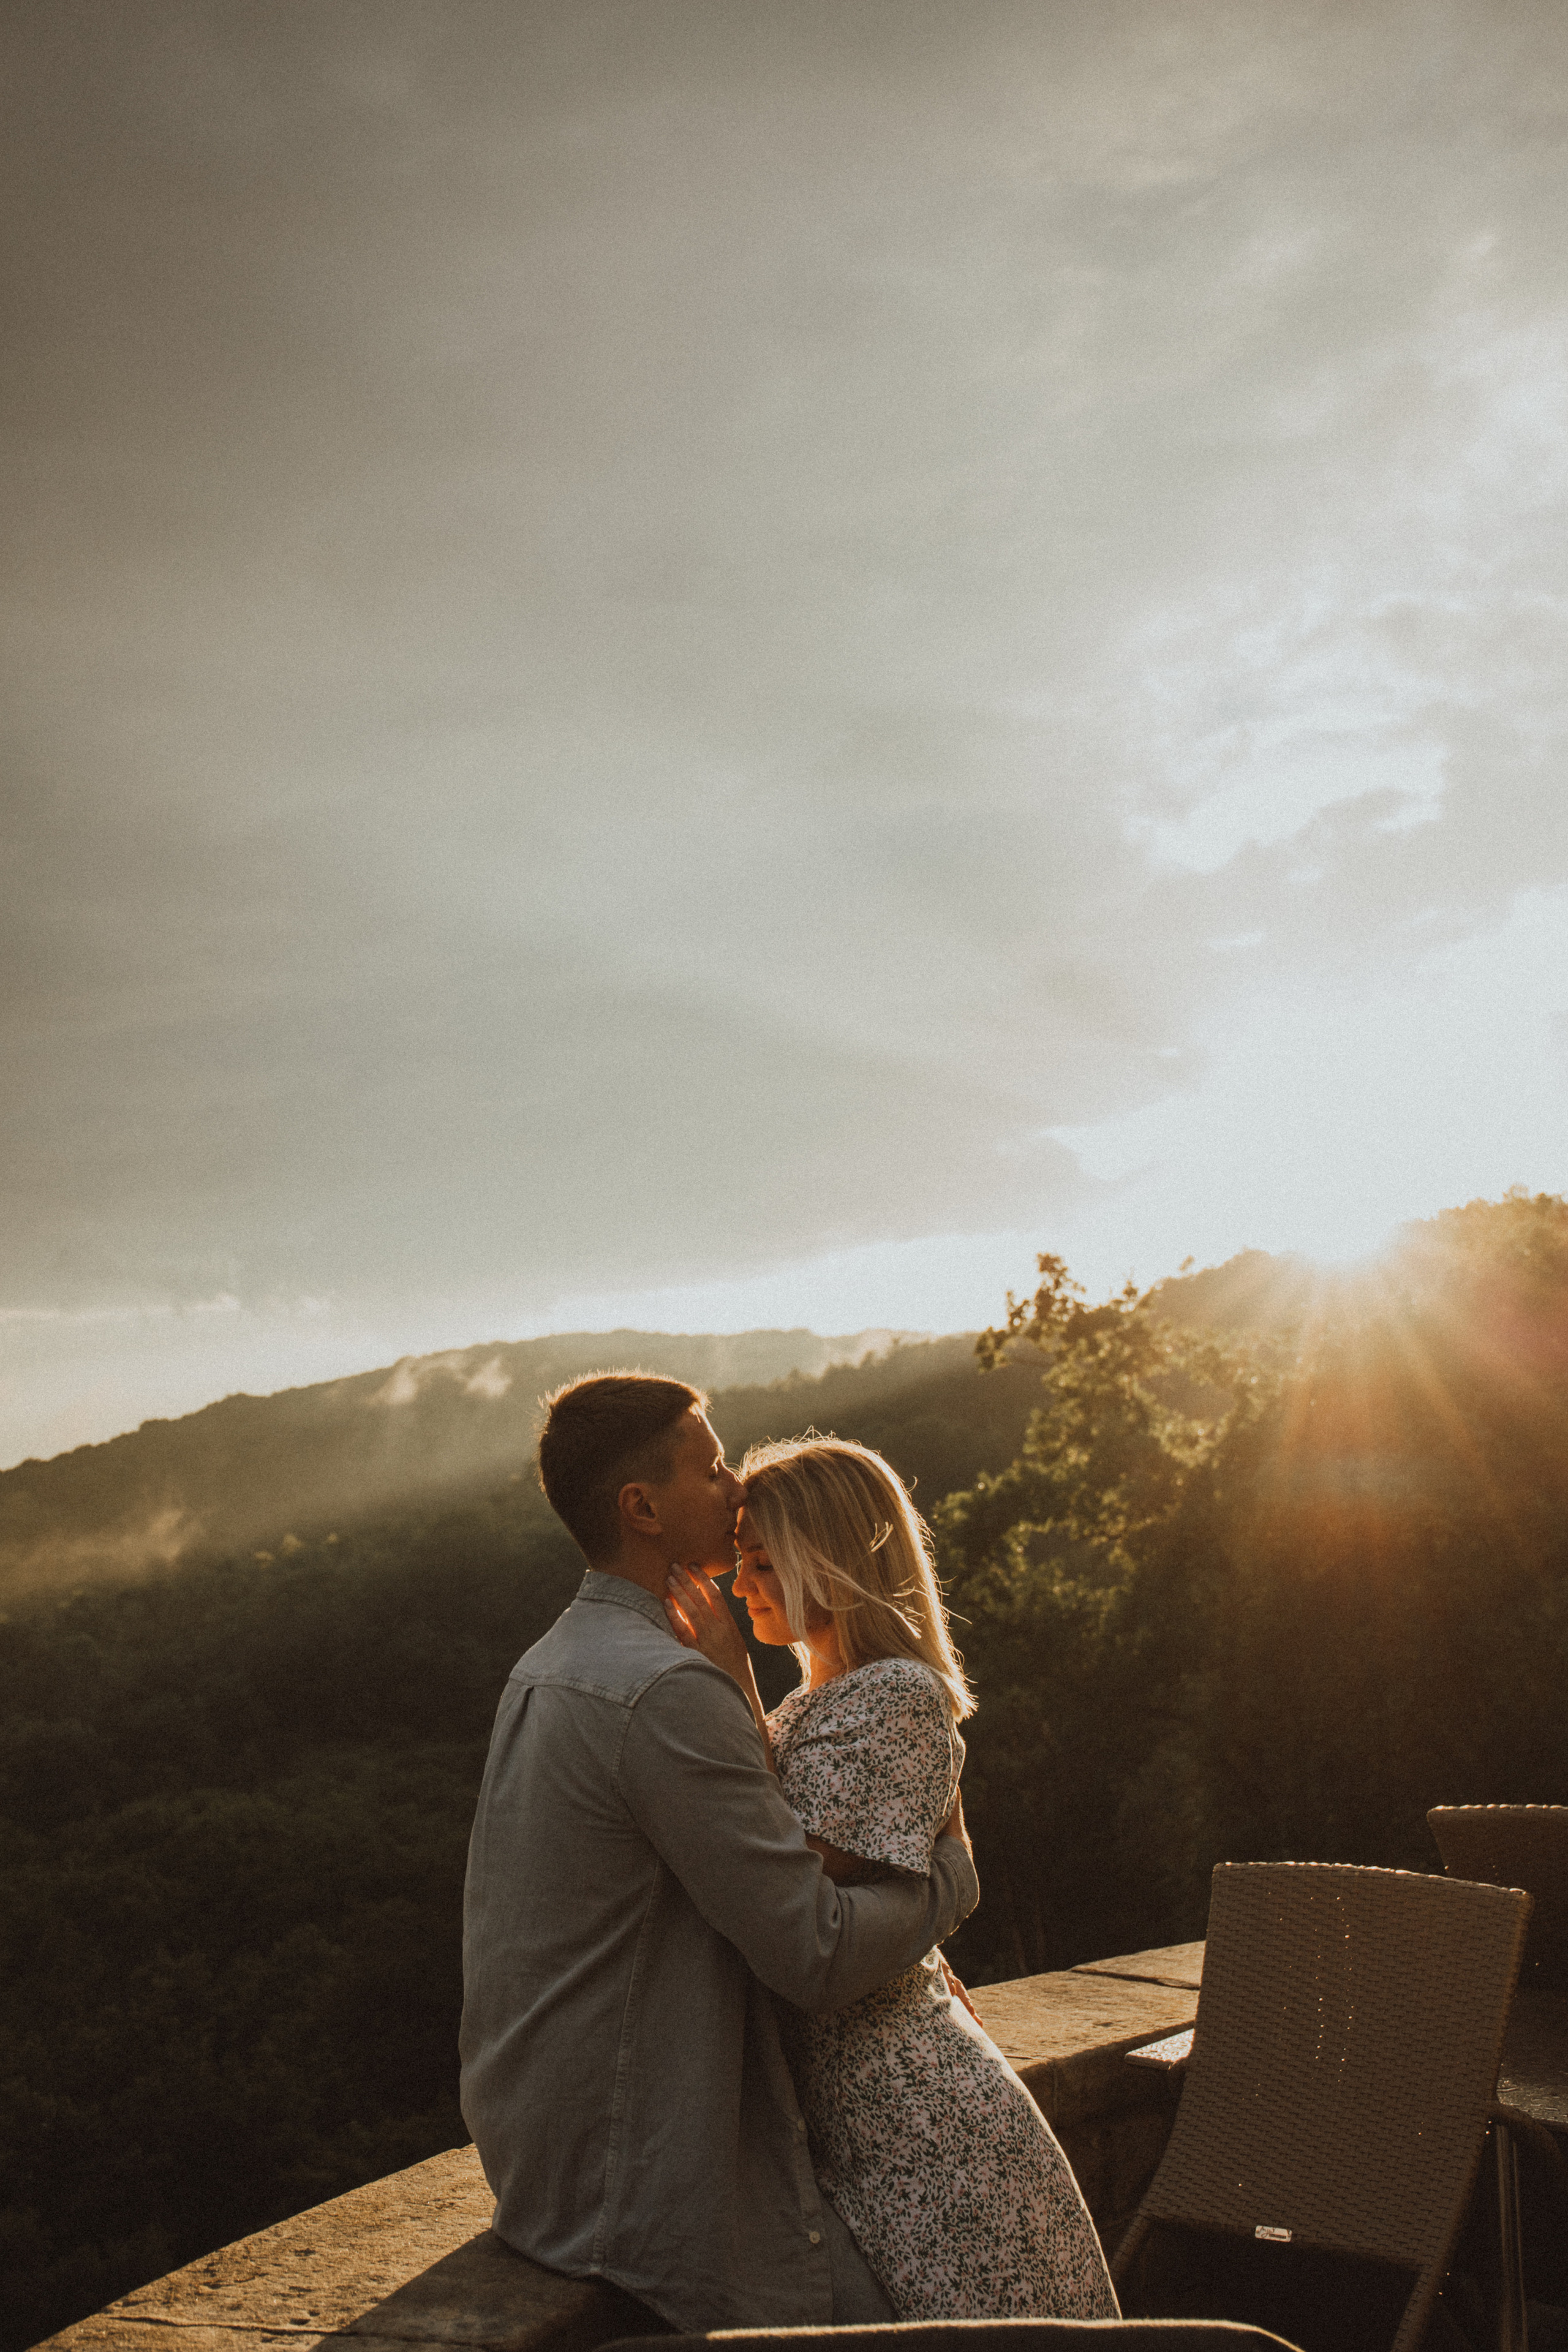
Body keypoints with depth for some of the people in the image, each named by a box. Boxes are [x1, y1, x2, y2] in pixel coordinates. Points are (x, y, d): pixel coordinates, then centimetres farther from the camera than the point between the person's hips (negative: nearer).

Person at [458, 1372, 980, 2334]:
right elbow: (819, 1956, -20)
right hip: (647, 2192, -10)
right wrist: (952, 1869, -2)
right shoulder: (667, 1691, -23)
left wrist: (901, 1960, 12)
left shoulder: (548, 1669, 9)